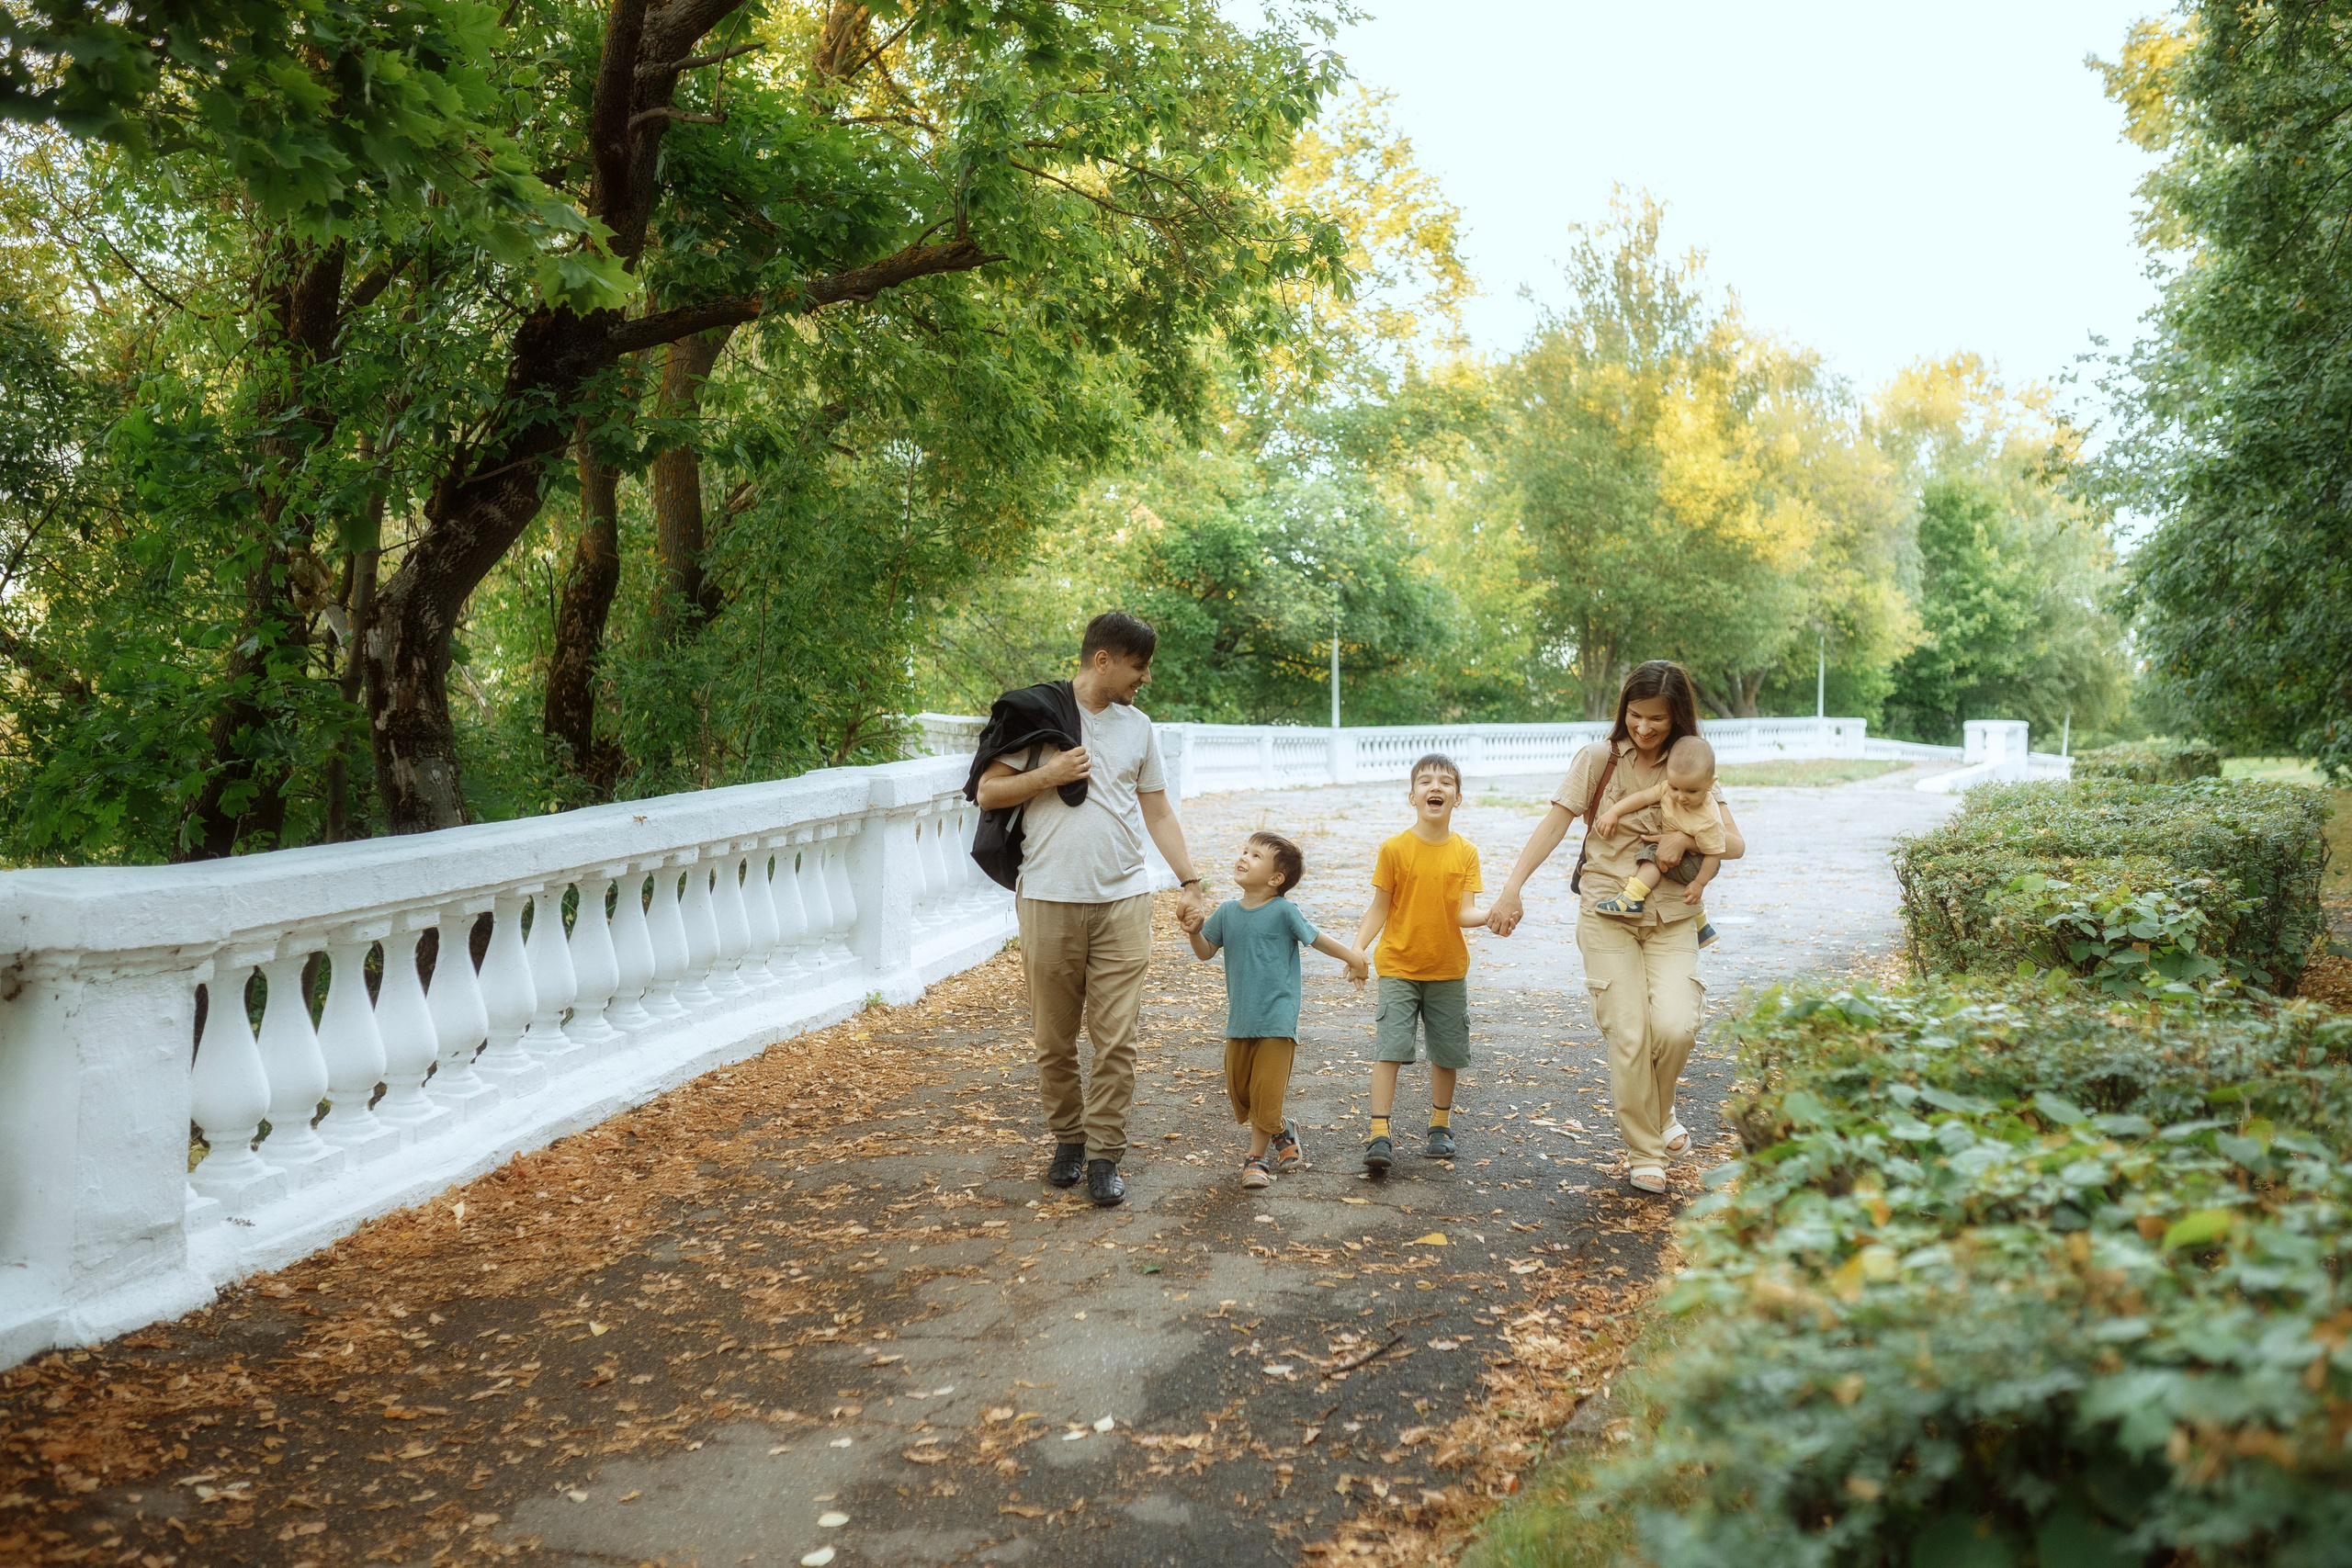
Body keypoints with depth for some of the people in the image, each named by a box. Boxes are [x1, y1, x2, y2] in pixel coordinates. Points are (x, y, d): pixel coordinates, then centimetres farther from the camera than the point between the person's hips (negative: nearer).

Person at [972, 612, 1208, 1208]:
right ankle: (1068, 1140, 25)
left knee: (1116, 1040, -3)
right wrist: (1048, 775, -11)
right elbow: (987, 793, 1)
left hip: (1123, 901, 2)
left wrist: (1189, 882, 10)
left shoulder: (1138, 726, 13)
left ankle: (1104, 1157, 6)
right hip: (1049, 903, -2)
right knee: (1054, 1040, 6)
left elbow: (1158, 812, 17)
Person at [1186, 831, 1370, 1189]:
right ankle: (1282, 1132, 35)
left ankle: (1256, 1157, 14)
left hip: (1276, 1021, -5)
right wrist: (1195, 932, -9)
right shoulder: (1228, 912, 4)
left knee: (1266, 1093, -2)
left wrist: (1353, 958, 3)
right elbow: (1207, 952, 10)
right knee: (1239, 1091, 12)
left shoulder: (1283, 911, -10)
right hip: (1238, 1021, 5)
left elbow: (1316, 939, 1)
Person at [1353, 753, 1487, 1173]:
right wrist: (1356, 949, -13)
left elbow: (1465, 913, -7)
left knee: (1447, 1052, 10)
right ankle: (1379, 1135, -7)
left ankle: (1440, 1127, 29)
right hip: (1398, 967, -2)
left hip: (1449, 970, 2)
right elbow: (1379, 908, -2)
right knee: (1389, 1047, -9)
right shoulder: (1395, 849, -6)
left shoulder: (1465, 853, -1)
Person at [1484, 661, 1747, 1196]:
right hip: (1607, 913, -1)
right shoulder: (1599, 758, -1)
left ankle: (1657, 1114, 15)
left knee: (1674, 1026, -17)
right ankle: (1644, 1152, 11)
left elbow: (1734, 844, 1)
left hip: (1672, 917, 1)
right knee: (1628, 1036, -8)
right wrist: (1512, 888, -15)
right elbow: (1554, 825, -5)